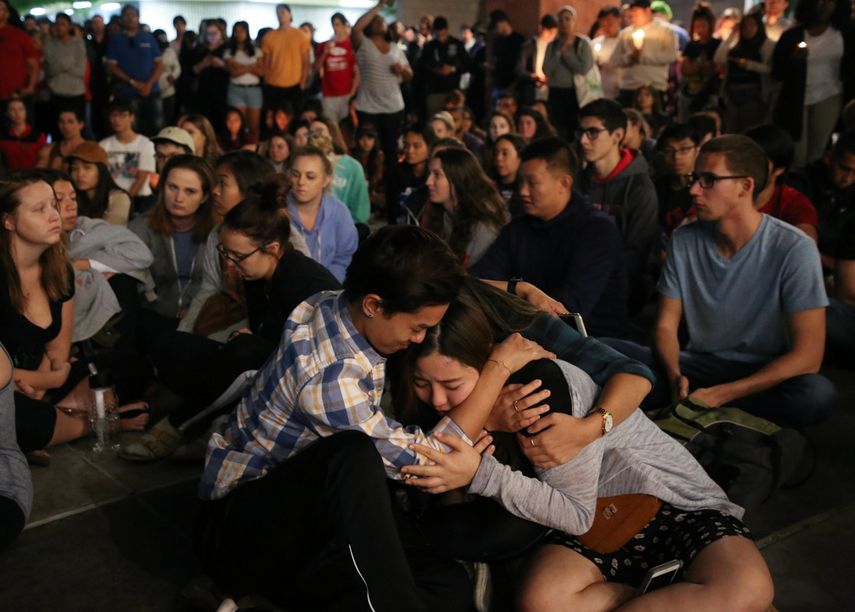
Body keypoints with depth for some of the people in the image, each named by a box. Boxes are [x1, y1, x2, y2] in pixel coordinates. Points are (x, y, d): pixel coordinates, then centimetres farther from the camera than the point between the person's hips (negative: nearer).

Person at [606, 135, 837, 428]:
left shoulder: (794, 249, -13)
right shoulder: (684, 241, -1)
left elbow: (807, 355, -17)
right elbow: (666, 325, 3)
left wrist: (719, 394, -23)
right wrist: (676, 378, -20)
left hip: (763, 376, -2)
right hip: (697, 366, 2)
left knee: (817, 394, -37)